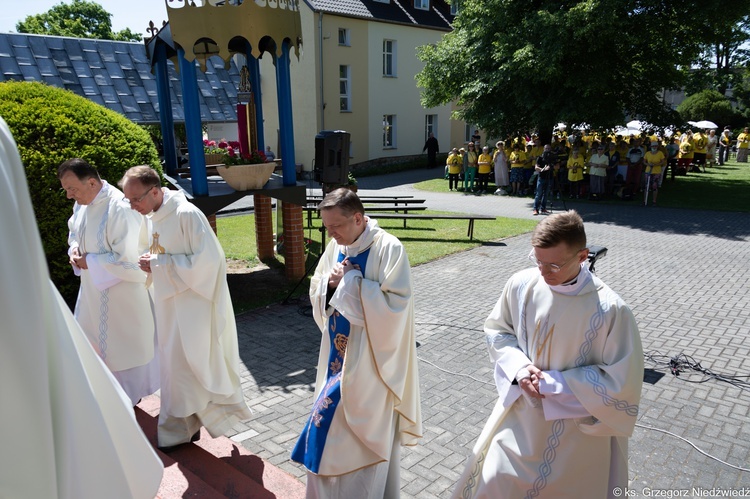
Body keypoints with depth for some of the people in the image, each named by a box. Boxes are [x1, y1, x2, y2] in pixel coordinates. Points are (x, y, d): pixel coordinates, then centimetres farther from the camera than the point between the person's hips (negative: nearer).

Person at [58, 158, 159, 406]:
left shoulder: (120, 209, -28)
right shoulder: (82, 202, -1)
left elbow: (126, 259, -27)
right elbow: (74, 230, 18)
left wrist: (89, 262, -17)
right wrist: (74, 248, -3)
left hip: (121, 290, -8)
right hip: (94, 287, 8)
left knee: (125, 344, 10)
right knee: (91, 340, 20)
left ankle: (130, 394, 32)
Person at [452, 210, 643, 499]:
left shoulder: (610, 310, -24)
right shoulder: (522, 284, -12)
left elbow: (621, 384, -17)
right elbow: (496, 330, 4)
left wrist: (550, 382, -19)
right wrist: (518, 366, -15)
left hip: (577, 431, -3)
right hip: (520, 416, 4)